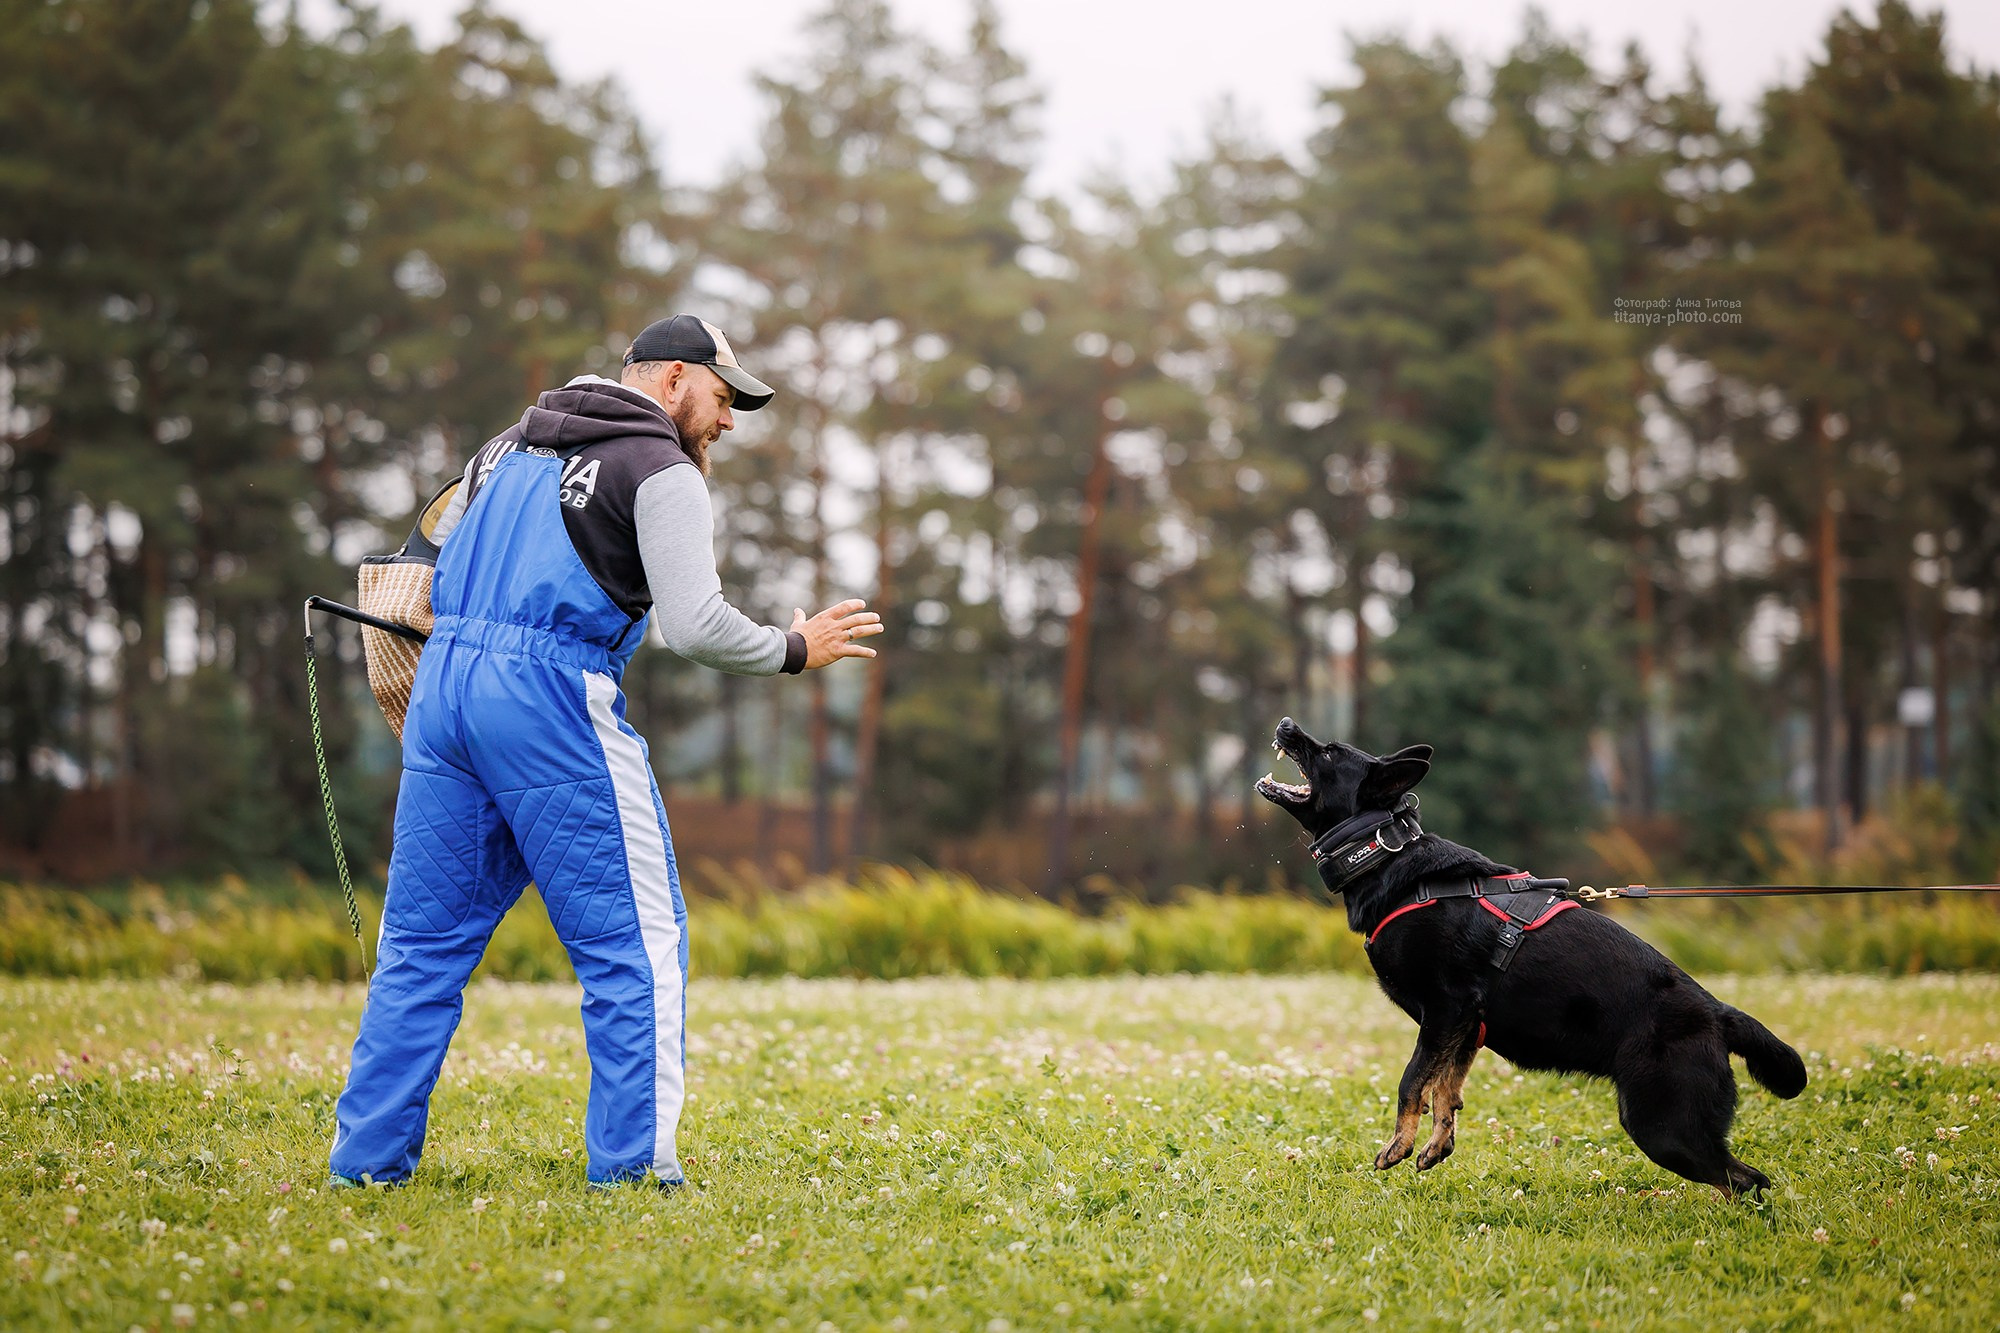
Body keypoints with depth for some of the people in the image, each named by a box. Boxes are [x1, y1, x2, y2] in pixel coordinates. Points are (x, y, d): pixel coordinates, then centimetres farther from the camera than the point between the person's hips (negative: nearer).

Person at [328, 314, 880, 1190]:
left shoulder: (510, 447, 21)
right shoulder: (659, 468, -2)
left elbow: (435, 563, 25)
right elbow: (696, 626, -12)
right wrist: (795, 651, 3)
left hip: (441, 688, 7)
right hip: (552, 701, -7)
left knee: (425, 938, 11)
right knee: (636, 938, 1)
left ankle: (367, 1154, 11)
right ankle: (633, 1160, -4)